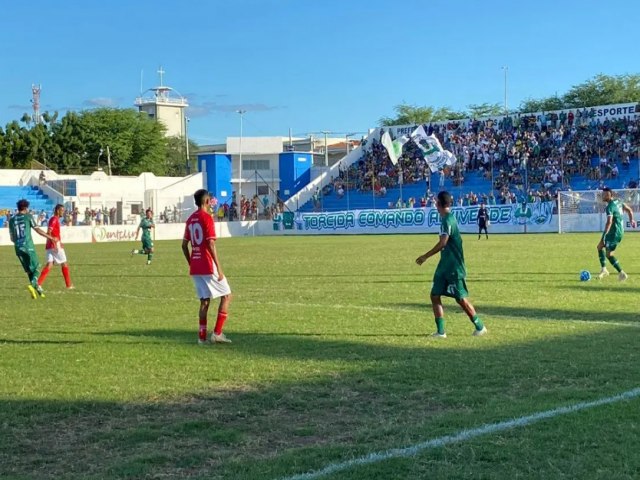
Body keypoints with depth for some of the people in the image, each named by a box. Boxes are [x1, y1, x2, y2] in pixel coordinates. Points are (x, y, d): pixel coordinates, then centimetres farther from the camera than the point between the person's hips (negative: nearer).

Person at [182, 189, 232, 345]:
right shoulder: (207, 217, -11)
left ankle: (202, 336, 5)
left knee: (205, 300, 11)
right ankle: (217, 333, -2)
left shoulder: (190, 219, 11)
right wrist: (219, 269, -16)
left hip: (195, 267, 7)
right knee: (226, 295, 4)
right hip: (208, 266, -7)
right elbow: (211, 245, -17)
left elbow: (184, 245, 14)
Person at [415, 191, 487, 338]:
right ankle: (441, 331, 5)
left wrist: (425, 257, -22)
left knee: (461, 299, 0)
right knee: (435, 296, 3)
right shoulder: (447, 218, 10)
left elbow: (442, 243, -26)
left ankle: (480, 327, 15)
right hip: (445, 265, 9)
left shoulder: (448, 220, -18)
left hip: (454, 267, -9)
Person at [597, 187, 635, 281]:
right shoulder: (618, 202, 8)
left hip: (615, 232, -10)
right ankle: (603, 269, 19)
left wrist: (604, 235, -30)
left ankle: (621, 273, -3)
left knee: (609, 254, -5)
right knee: (600, 246, 18)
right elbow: (629, 210, 17)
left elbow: (609, 222, -30)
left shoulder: (609, 207, -21)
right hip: (619, 230, 10)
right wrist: (631, 220, 30)